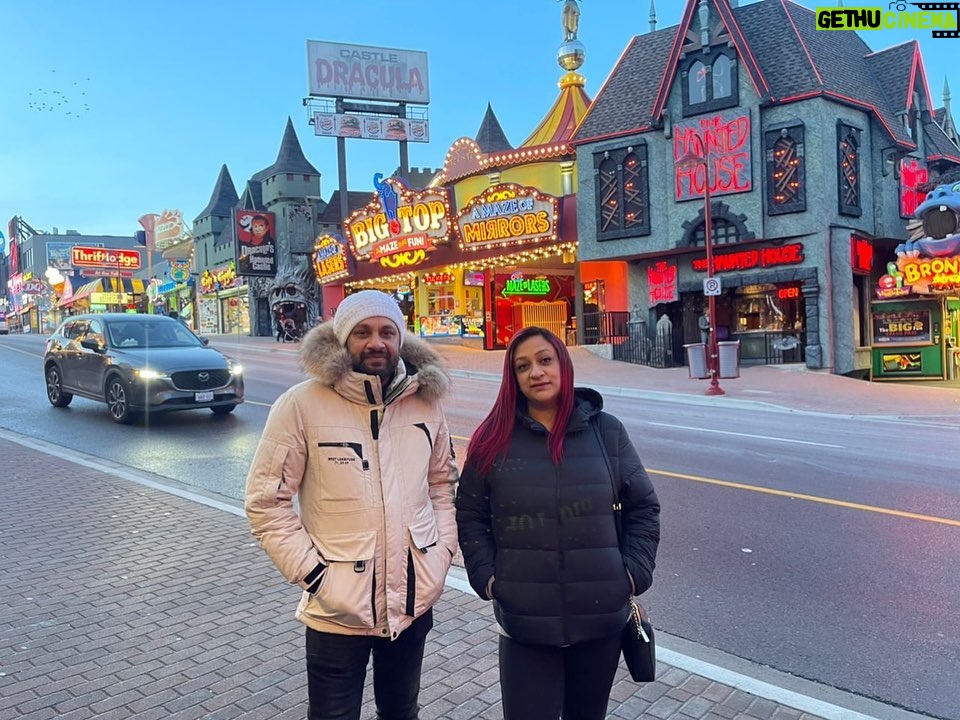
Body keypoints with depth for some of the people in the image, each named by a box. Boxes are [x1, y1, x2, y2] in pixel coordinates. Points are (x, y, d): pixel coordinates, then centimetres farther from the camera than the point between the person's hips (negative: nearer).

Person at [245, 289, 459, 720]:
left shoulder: (424, 401, 0)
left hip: (414, 601, 4)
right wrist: (312, 573, -15)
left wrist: (442, 553, 2)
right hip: (338, 608, -4)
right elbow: (266, 501, -10)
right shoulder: (302, 404, -14)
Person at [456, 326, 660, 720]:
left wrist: (634, 572, -3)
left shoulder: (606, 431, -1)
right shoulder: (494, 439, -3)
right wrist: (485, 577, -6)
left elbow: (643, 507, 5)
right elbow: (469, 514, 3)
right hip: (524, 622, -1)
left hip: (602, 617, 2)